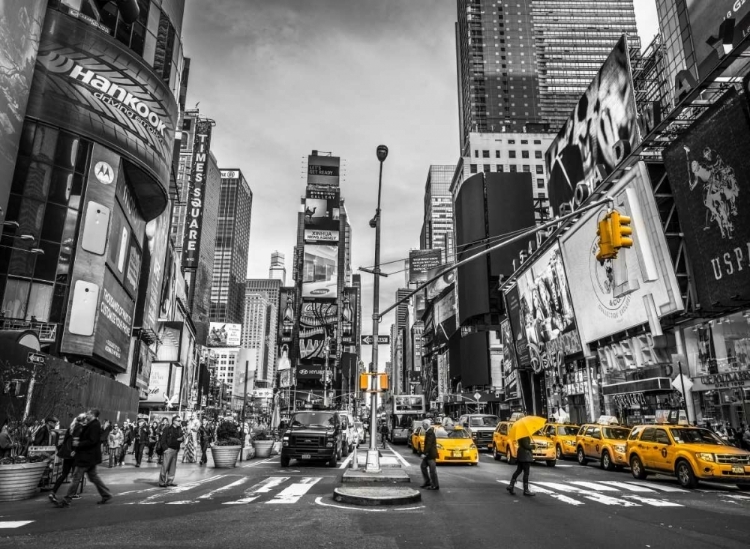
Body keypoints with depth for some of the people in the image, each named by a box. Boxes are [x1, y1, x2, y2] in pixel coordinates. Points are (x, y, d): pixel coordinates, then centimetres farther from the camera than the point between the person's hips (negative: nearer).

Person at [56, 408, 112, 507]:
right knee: (93, 476, 15)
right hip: (90, 457, 10)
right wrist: (78, 441, 7)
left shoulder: (94, 425, -18)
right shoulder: (92, 425, 15)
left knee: (76, 477, -3)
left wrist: (78, 444, -18)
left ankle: (67, 500, 4)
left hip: (87, 457, -10)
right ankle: (106, 494, 19)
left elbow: (92, 441, -24)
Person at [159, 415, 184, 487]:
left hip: (176, 450, 6)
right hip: (169, 449, -6)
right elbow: (162, 440, -7)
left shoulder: (179, 430, 12)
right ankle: (162, 482, 1)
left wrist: (181, 438, -10)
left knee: (173, 466, 8)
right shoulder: (168, 429, -6)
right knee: (165, 466, -6)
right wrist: (165, 448, -14)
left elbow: (181, 438, 14)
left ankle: (170, 481, 16)